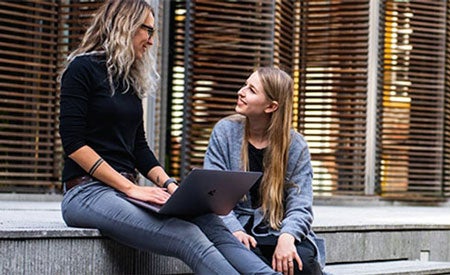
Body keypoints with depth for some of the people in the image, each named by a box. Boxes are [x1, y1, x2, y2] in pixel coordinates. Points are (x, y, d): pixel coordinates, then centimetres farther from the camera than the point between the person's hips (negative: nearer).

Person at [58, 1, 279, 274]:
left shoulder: (129, 80, 20)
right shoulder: (83, 69, -3)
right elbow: (74, 143, -12)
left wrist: (169, 185, 1)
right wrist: (131, 188, -16)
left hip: (124, 189, 7)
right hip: (88, 191, -7)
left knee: (210, 222, -20)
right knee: (188, 237, -29)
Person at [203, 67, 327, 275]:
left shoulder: (295, 146, 1)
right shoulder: (225, 131, 1)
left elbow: (300, 206, -5)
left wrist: (287, 236, -28)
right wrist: (235, 230, -23)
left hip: (278, 232, 0)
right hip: (236, 229, 0)